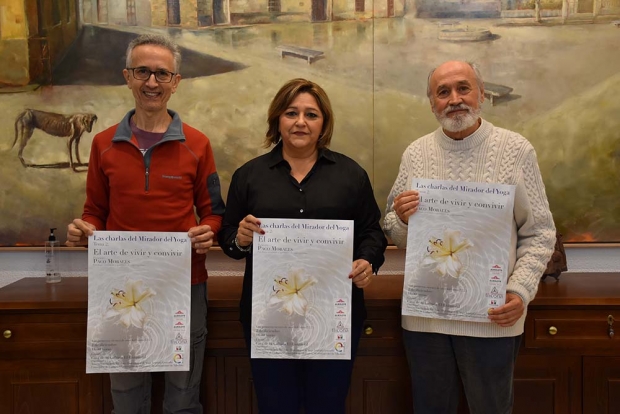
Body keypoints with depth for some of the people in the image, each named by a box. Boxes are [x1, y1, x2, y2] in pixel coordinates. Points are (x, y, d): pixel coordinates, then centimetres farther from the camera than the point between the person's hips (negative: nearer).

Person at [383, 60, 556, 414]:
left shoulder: (516, 149, -3)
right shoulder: (416, 153, 4)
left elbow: (539, 233, -1)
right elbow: (396, 236, 8)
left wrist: (521, 291, -14)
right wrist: (401, 220, -14)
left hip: (493, 316, -2)